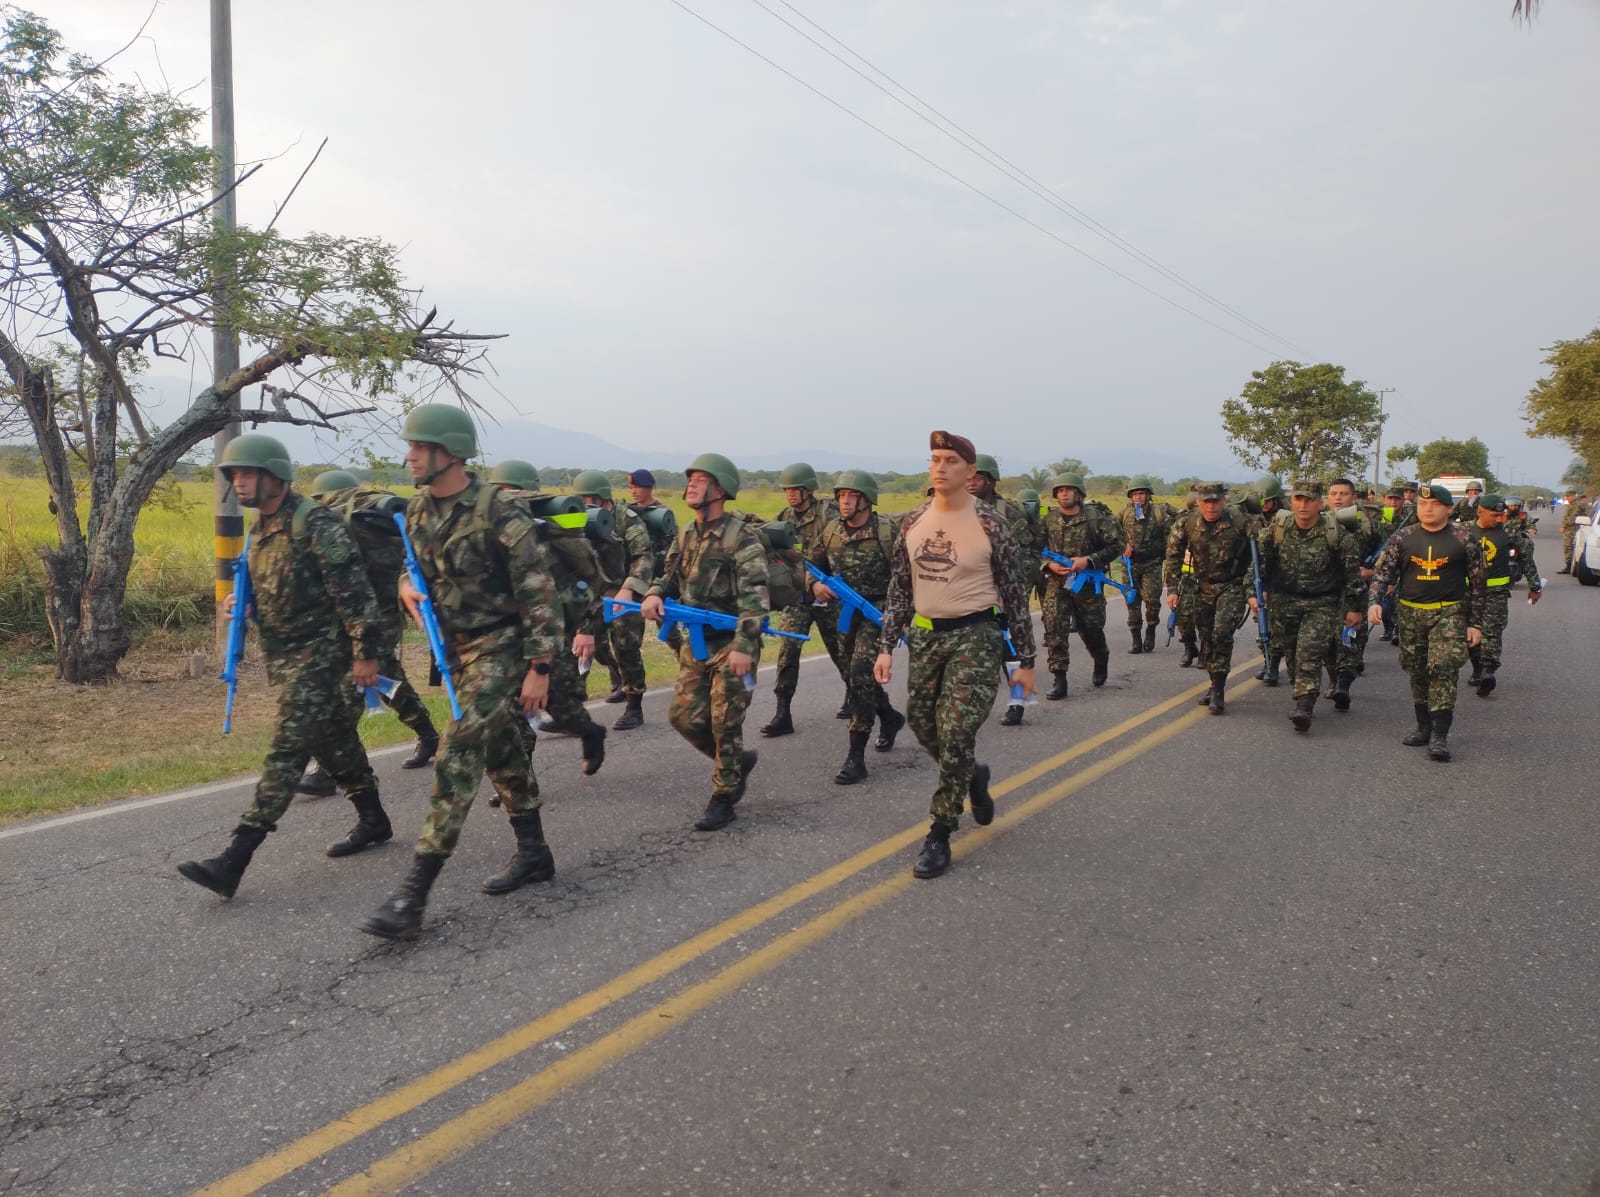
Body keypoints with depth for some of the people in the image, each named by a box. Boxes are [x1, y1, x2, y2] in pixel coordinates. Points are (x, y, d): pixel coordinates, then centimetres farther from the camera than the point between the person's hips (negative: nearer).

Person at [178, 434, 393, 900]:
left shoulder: (315, 523, -16)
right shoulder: (259, 529, 12)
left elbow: (354, 592, -18)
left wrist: (365, 653, -19)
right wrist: (240, 603, 4)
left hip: (319, 652, -9)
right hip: (281, 653, 9)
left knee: (287, 750, -10)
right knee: (333, 739, 17)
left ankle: (234, 861, -13)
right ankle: (373, 820, 32)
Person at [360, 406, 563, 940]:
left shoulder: (500, 511, -20)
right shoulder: (418, 510, 3)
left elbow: (540, 591, -19)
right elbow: (413, 566, 20)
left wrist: (539, 667, -20)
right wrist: (408, 587, -6)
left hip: (499, 646, -8)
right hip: (455, 647, 8)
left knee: (456, 759, -13)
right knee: (500, 750, 18)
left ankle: (414, 895, -11)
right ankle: (533, 854, 34)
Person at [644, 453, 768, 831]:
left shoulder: (741, 537, -15)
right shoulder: (686, 534, 8)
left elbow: (754, 597, -20)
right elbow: (671, 574, 18)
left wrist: (744, 646, -27)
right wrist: (654, 594, -5)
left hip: (731, 644, -7)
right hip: (695, 642, 7)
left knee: (724, 724, 0)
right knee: (684, 716, 8)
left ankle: (724, 797, 15)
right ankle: (738, 761, 30)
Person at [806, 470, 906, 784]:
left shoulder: (887, 531, -13)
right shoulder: (832, 531, 4)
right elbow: (813, 564, 12)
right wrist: (815, 584, -10)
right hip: (846, 612, 7)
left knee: (861, 673, -16)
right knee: (857, 675, 19)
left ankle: (856, 757, -12)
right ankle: (890, 718, 48)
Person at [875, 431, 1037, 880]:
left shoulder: (988, 523, -9)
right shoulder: (913, 522, 4)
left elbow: (1014, 594, -5)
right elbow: (899, 588, 10)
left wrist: (1026, 661, -4)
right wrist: (886, 647, 4)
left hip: (975, 637, -5)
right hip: (924, 636, 5)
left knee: (956, 735, -8)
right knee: (924, 729, 11)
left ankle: (940, 835, 5)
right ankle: (973, 775, 42)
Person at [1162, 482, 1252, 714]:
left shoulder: (1240, 522, -16)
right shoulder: (1187, 523, -8)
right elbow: (1173, 556, 2)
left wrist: (1253, 592, -9)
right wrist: (1172, 589, -3)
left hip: (1232, 587, -4)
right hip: (1204, 587, 4)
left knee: (1222, 634, -17)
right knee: (1206, 637, 9)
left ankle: (1218, 693, -11)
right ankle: (1215, 685, 26)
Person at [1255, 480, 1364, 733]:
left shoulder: (1336, 534, -10)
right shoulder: (1276, 529, -3)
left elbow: (1353, 571, -3)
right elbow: (1260, 563, 8)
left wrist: (1354, 607, -1)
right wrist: (1254, 593, 3)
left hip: (1322, 605, -3)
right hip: (1283, 602, 3)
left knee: (1310, 653, -16)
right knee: (1291, 654, 11)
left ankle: (1303, 706, -18)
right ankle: (1298, 695, 31)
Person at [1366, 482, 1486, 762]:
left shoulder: (1464, 538, -1)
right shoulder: (1402, 538, 4)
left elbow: (1477, 583, 3)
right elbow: (1383, 572, 1)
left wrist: (1475, 623, 1)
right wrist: (1374, 601, -18)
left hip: (1449, 613, -3)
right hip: (1411, 613, 3)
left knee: (1444, 669, -14)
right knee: (1417, 673, 10)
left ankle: (1440, 735, -14)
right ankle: (1423, 726, 25)